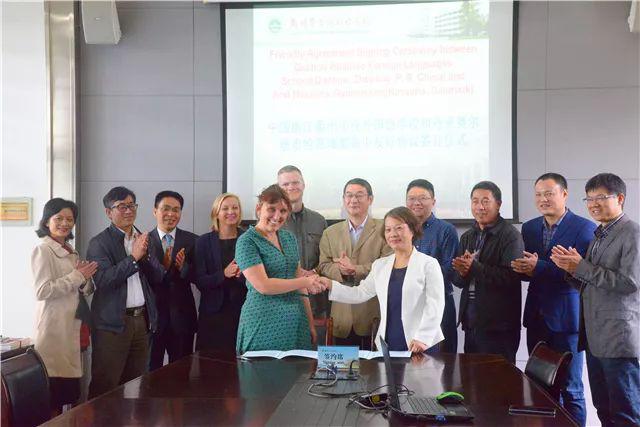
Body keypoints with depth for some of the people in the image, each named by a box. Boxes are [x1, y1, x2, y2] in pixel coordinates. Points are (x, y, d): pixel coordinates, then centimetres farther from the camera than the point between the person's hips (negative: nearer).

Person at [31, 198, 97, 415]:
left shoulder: (70, 251, 16)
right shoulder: (42, 250, -7)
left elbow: (85, 290, 20)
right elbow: (42, 291, -17)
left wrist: (85, 280, -2)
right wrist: (76, 276, -13)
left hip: (73, 327, 7)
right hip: (54, 328, -7)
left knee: (68, 393, 7)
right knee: (53, 397, -6)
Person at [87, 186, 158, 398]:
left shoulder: (144, 239, 13)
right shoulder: (99, 243, -4)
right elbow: (103, 280, -17)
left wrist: (146, 255, -11)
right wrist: (133, 257, -20)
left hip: (142, 319, 5)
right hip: (113, 323, -5)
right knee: (104, 387, -1)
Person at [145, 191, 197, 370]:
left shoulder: (191, 240, 3)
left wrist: (184, 267, -19)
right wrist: (164, 266, -24)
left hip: (182, 316, 1)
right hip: (153, 314, -1)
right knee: (151, 370, 9)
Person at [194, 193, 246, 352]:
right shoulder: (204, 242, 5)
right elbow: (200, 281, -1)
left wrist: (243, 274, -16)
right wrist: (224, 274, -17)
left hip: (242, 310, 0)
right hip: (213, 313, 0)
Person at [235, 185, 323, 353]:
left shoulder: (289, 238, 12)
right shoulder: (247, 241, -8)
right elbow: (262, 286, -16)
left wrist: (310, 323, 12)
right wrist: (306, 282, -12)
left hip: (296, 322, 6)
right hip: (264, 324, -6)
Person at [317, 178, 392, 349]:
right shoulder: (330, 233, 15)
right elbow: (323, 267, 7)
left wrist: (355, 270, -17)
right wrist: (340, 270, -14)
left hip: (373, 316, -3)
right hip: (341, 315, 3)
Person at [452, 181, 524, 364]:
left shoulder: (510, 236, -8)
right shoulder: (467, 237, 14)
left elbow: (510, 277, -20)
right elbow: (456, 280, 11)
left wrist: (474, 268, -22)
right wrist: (463, 273, -11)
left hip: (498, 325, -6)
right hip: (470, 321, 7)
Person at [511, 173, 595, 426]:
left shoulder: (585, 228, -8)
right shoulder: (529, 228, 11)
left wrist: (539, 267, -23)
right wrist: (522, 268, -11)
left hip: (565, 318, -5)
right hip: (537, 318, 6)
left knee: (570, 389, 2)